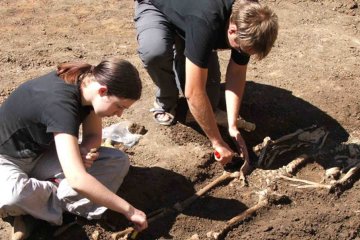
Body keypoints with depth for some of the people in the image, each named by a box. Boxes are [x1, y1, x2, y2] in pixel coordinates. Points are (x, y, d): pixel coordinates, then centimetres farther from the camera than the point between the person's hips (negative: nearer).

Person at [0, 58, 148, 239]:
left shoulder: (88, 85, -12)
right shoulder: (60, 102, -36)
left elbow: (94, 135, 2)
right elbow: (77, 179, -44)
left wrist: (84, 150, -23)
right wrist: (129, 210, -36)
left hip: (42, 153, 8)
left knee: (118, 161, -9)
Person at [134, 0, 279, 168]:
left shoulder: (245, 21, -25)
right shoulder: (206, 22, -45)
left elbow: (237, 72, -12)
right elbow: (194, 93, -43)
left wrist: (233, 127, -20)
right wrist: (218, 142, -34)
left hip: (188, 22, 5)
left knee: (208, 102, -7)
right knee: (155, 52, -41)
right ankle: (166, 102, -9)